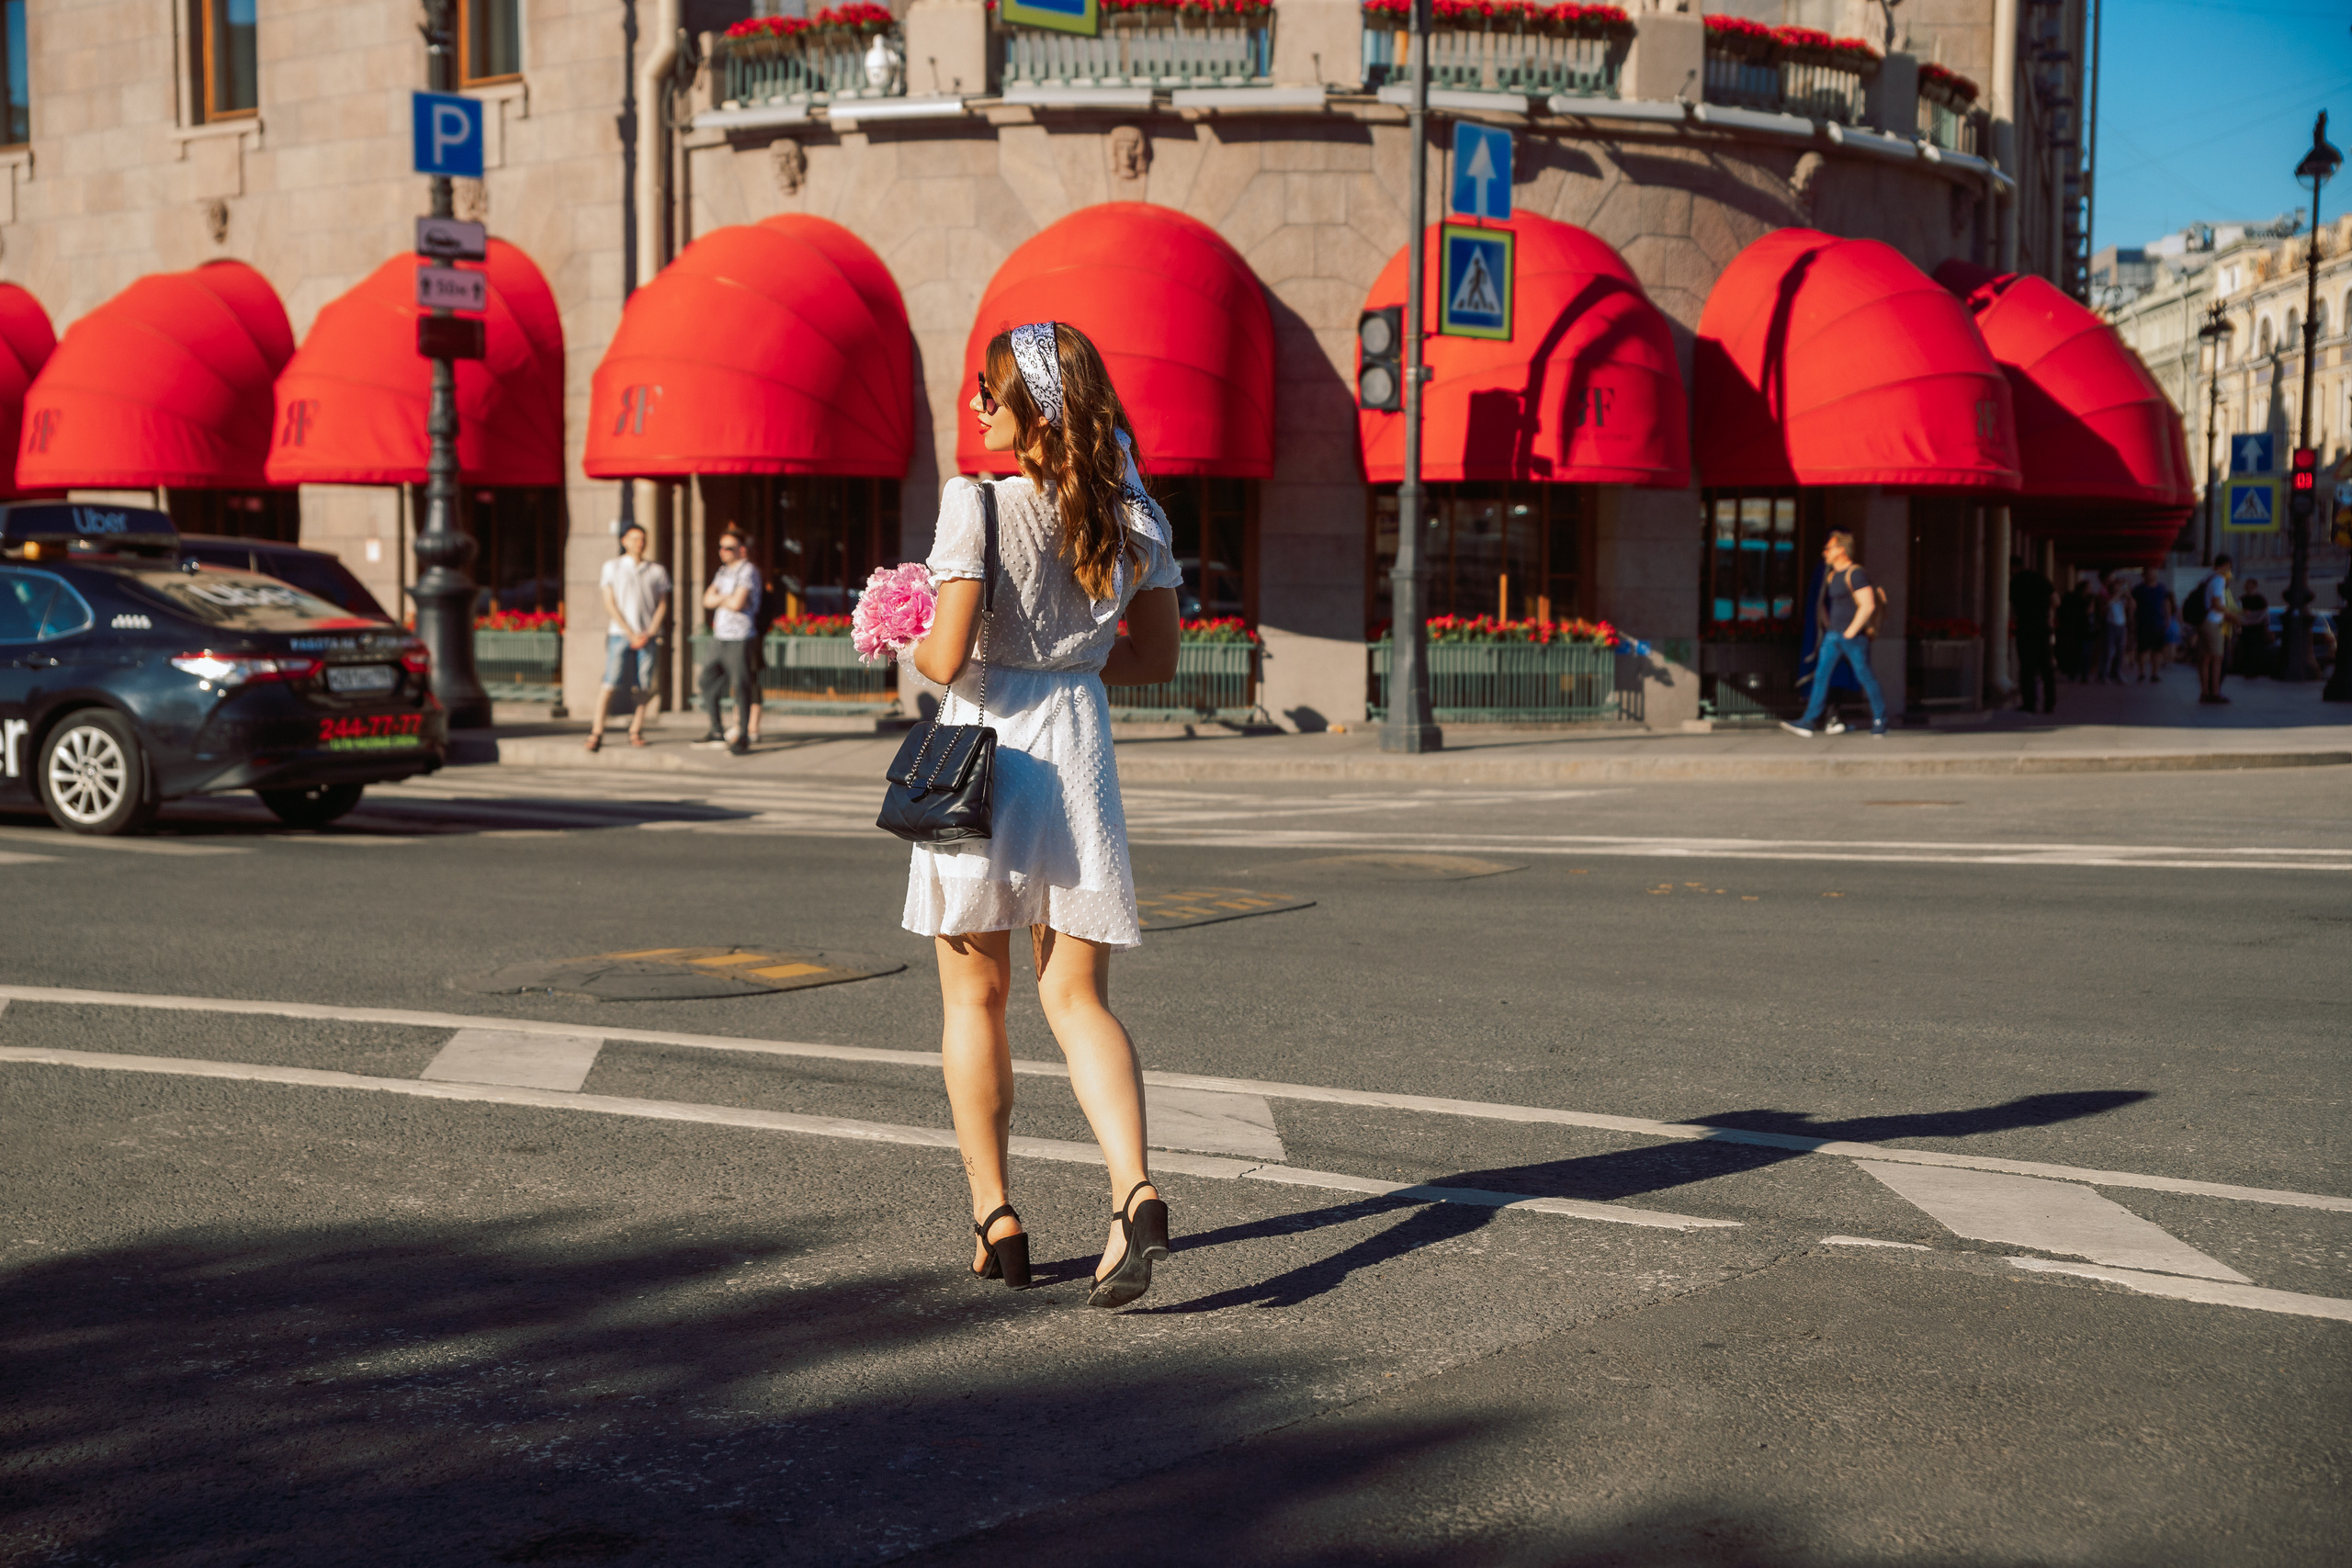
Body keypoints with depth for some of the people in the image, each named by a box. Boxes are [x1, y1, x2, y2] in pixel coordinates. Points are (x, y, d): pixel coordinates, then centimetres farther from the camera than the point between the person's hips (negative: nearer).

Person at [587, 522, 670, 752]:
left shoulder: (657, 570, 10)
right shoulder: (613, 566, 5)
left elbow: (663, 603, 9)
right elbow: (610, 604, 1)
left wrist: (649, 633, -4)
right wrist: (630, 634, -6)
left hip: (648, 636, 2)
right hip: (620, 634, -2)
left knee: (643, 686, -2)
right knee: (610, 683, -10)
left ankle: (636, 731, 7)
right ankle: (597, 733, -9)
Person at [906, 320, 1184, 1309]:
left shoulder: (978, 505, -13)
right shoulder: (1132, 515, 3)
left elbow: (946, 659, -17)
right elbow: (1157, 658, 9)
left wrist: (907, 642, 4)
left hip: (986, 747, -4)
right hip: (1080, 750, 4)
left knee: (973, 996, 11)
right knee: (1077, 996, 8)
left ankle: (995, 1218, 16)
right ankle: (1133, 1189, -14)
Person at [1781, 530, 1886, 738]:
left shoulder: (1856, 573, -12)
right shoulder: (1832, 575, 14)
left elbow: (1867, 605, -18)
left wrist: (1851, 631, -18)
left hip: (1853, 636, -8)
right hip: (1833, 634, 8)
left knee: (1865, 677, -1)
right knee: (1821, 675, 0)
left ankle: (1880, 722, 11)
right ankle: (1808, 723, -3)